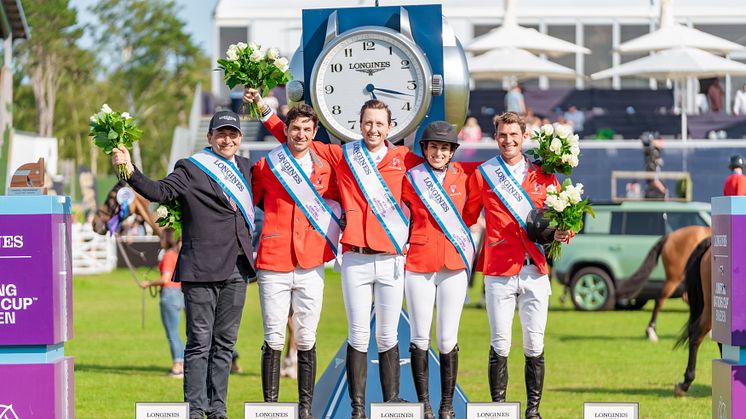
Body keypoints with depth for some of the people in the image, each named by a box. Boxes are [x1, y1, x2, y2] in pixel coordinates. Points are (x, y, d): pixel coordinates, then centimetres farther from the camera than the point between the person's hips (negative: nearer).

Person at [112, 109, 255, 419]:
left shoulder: (245, 168, 17)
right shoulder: (191, 169, -1)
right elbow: (160, 191, -14)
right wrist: (131, 171, -27)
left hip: (237, 268, 6)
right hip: (202, 267, -6)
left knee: (225, 342, 9)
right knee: (200, 341, -5)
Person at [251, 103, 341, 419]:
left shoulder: (324, 169, 10)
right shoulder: (266, 166, 3)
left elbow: (335, 204, 22)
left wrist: (329, 238, 11)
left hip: (310, 264, 2)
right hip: (273, 262, -2)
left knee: (307, 340, 4)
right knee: (273, 340, -3)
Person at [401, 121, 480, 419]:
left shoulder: (462, 174, 7)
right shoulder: (411, 179, 3)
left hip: (454, 265, 1)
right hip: (419, 264, -1)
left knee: (448, 339, 0)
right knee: (420, 338, 0)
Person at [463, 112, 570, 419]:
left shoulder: (543, 175, 10)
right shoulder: (482, 175, 7)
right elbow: (467, 218, 10)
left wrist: (561, 233, -5)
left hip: (535, 272, 1)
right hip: (498, 272, -1)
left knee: (534, 346, 3)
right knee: (500, 345, -3)